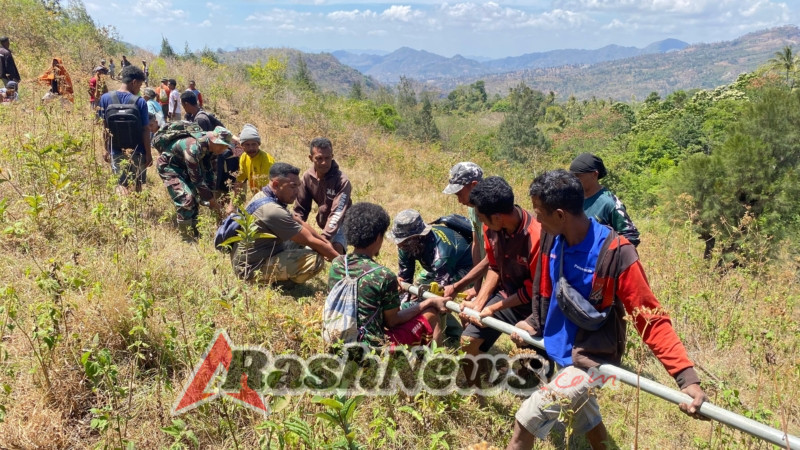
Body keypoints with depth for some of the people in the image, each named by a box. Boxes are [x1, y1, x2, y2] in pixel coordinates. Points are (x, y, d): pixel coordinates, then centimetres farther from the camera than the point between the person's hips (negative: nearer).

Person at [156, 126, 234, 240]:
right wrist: (211, 200, -25)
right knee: (186, 199, -22)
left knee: (195, 199, 10)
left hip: (183, 166, 9)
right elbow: (197, 179, -32)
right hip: (168, 165, -9)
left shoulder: (208, 146, -10)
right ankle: (187, 239, -12)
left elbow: (207, 171, 1)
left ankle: (194, 235, 23)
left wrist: (211, 197, -2)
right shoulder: (194, 148, -37)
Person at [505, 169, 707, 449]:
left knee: (525, 422, -13)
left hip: (590, 361, -7)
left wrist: (687, 377, -29)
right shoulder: (554, 242, -5)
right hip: (561, 353, 7)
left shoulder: (615, 253, -26)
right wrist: (537, 326, 10)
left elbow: (651, 319, -23)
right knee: (587, 421, 25)